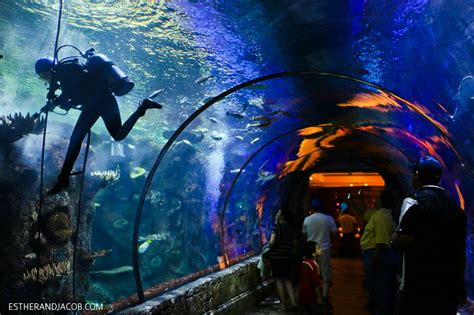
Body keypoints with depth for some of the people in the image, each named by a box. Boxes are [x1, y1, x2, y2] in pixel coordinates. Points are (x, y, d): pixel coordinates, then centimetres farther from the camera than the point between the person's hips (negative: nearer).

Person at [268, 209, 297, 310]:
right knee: (286, 279, 18)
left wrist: (268, 244, 0)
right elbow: (294, 244, 7)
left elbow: (272, 242, -21)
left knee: (279, 280, 6)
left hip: (276, 257, -5)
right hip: (288, 257, 5)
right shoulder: (291, 228, 3)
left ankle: (284, 304, 11)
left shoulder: (277, 226, -13)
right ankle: (293, 302, 12)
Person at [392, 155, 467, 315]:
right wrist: (460, 289, 21)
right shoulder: (455, 206, 8)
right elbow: (461, 250, 13)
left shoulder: (414, 201, -11)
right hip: (449, 287, 6)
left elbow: (403, 241, -20)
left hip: (418, 287, -6)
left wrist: (394, 239, 3)